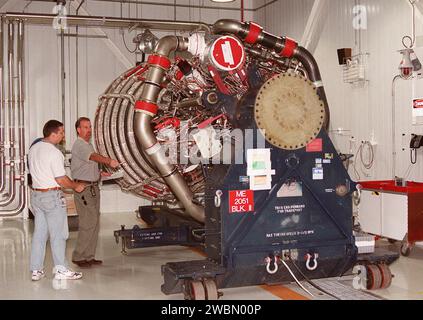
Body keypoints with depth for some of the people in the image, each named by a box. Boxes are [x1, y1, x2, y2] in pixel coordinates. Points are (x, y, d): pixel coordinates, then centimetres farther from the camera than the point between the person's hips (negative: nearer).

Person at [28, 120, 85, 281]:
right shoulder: (54, 152, -17)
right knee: (58, 234, 0)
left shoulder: (33, 149, 9)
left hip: (35, 194, 8)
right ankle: (61, 270, 4)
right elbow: (61, 179, -19)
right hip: (52, 195, -8)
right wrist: (76, 186, -2)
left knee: (39, 233, 12)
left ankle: (36, 270, 16)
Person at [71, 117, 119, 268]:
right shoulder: (79, 145, -13)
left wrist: (99, 172, 15)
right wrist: (109, 161, -48)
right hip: (83, 187, -10)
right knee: (88, 223, -11)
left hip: (93, 187, 10)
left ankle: (89, 256, 18)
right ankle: (79, 256, -2)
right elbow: (93, 156, -33)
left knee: (94, 223, 11)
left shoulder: (89, 145, 19)